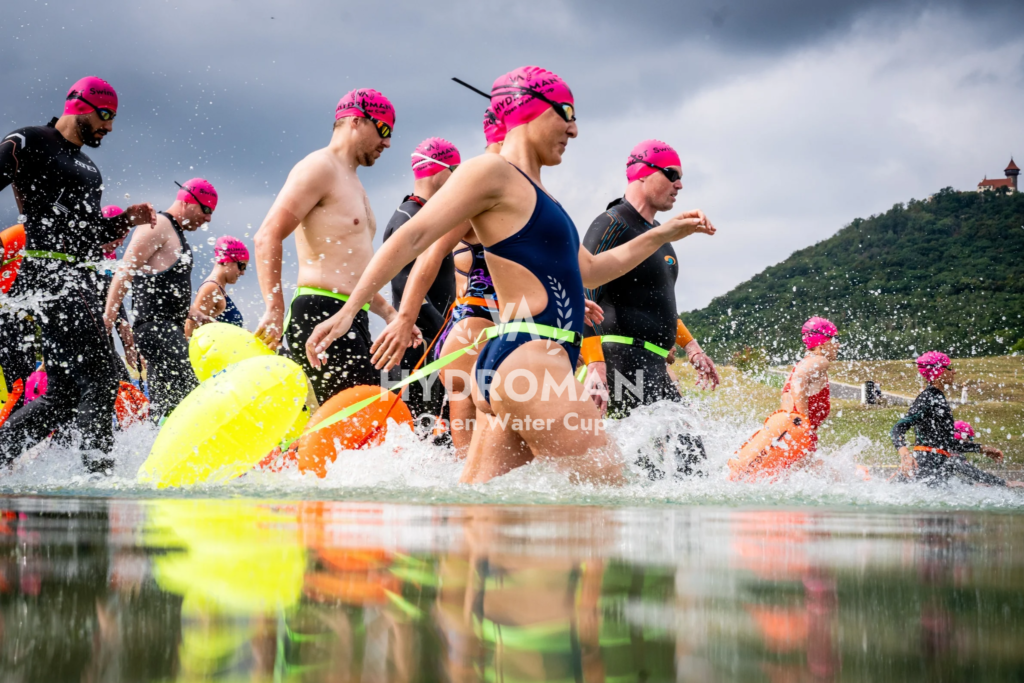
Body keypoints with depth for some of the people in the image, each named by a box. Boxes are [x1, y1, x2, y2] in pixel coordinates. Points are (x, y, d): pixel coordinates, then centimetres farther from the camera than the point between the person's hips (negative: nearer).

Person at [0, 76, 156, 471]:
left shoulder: (87, 168, 27)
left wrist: (126, 222, 13)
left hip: (83, 282, 9)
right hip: (49, 274, -9)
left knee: (65, 392, 5)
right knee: (100, 374, -17)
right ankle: (98, 468, -16)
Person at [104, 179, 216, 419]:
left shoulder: (176, 233, 25)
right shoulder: (157, 226, -6)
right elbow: (125, 272, -15)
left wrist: (191, 315, 21)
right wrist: (109, 316, -23)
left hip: (169, 328, 11)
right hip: (155, 326, -11)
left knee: (163, 407, 8)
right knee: (192, 391, -20)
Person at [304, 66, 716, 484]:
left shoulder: (532, 194, 27)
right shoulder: (491, 172, -3)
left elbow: (590, 271, 35)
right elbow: (412, 237, -9)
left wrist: (664, 234, 33)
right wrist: (349, 310, -16)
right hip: (527, 353, -10)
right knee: (605, 485, -11)